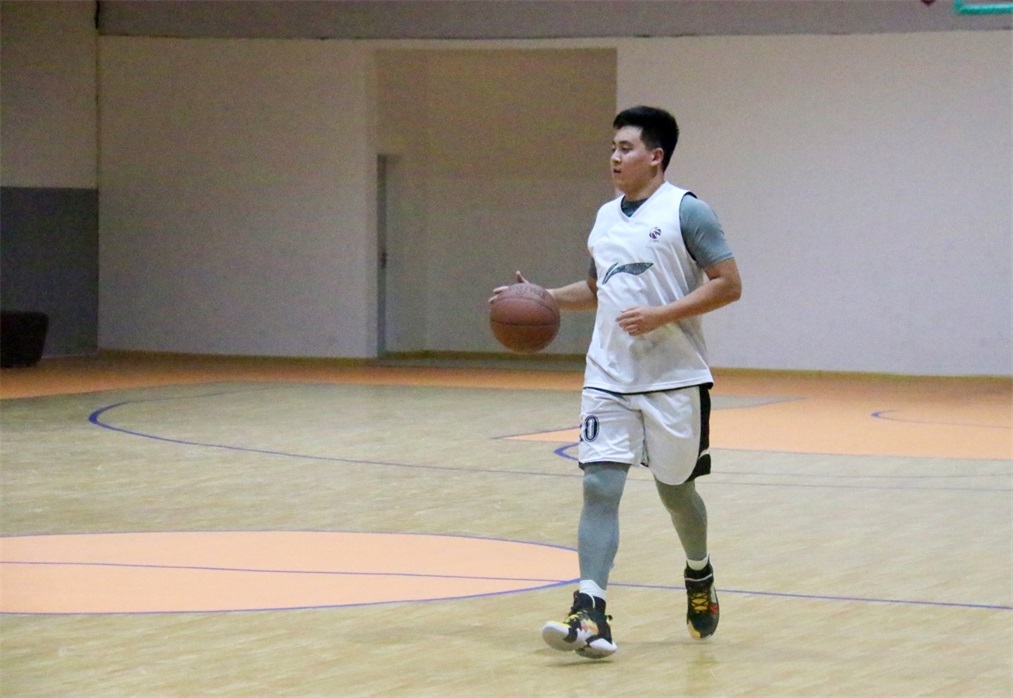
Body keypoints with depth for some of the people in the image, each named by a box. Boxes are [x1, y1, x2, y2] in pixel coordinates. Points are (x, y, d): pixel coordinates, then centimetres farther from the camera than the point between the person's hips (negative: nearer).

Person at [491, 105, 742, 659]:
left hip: (673, 379, -5)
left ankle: (699, 577, 40)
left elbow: (728, 284, -11)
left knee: (675, 488, 10)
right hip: (609, 379, 5)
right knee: (600, 485, -10)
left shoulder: (686, 212, -8)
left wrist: (661, 315, -20)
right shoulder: (606, 217, 13)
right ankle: (590, 613, -18)